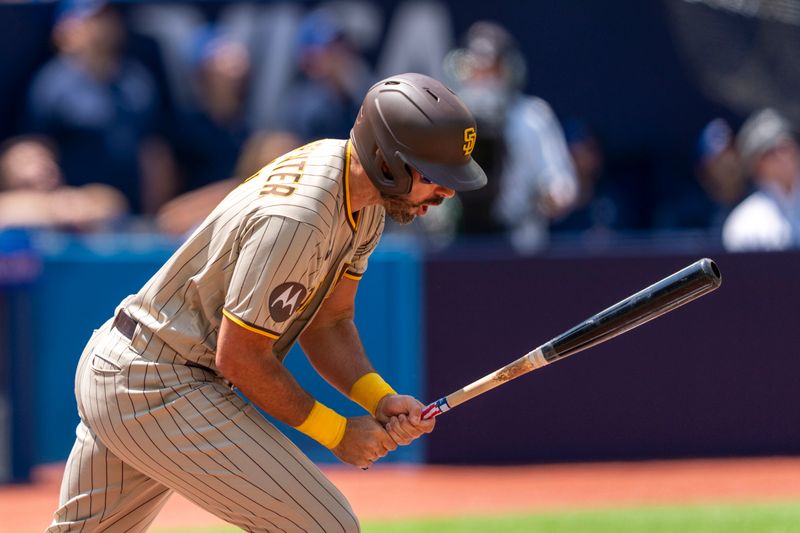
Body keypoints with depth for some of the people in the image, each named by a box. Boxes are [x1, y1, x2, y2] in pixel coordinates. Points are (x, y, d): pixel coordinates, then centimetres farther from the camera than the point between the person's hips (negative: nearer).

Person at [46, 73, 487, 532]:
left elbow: (328, 323, 10)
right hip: (161, 392, -11)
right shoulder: (295, 219, -29)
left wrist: (381, 399, -7)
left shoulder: (367, 205, 1)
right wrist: (336, 431, -13)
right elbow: (239, 357, -22)